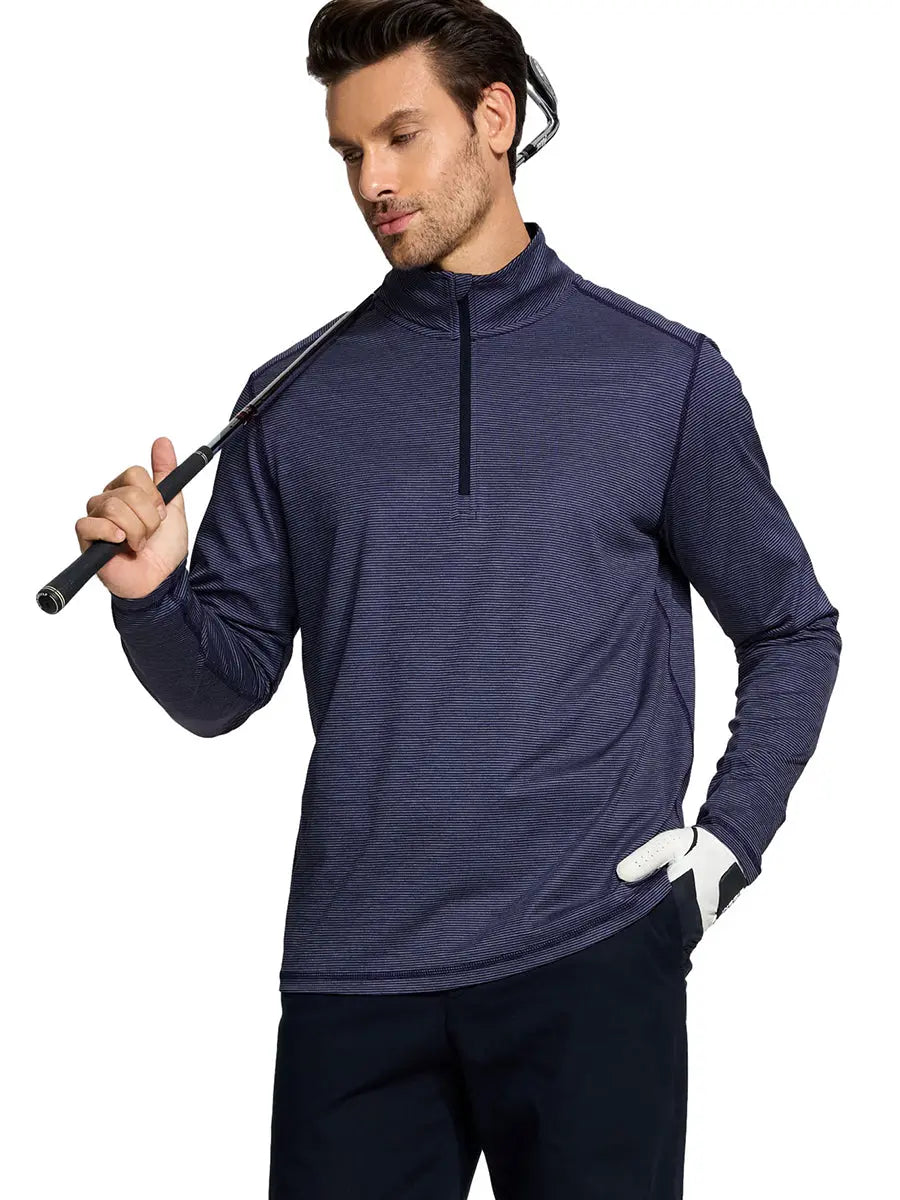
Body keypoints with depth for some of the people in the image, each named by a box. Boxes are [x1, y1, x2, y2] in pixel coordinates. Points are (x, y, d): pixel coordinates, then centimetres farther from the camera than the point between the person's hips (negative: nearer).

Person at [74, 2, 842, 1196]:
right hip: (354, 967, 2)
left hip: (593, 955, -1)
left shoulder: (666, 374, 4)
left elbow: (792, 632, 11)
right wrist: (153, 595, -11)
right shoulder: (296, 400, 9)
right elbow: (224, 685, 9)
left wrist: (727, 844, -1)